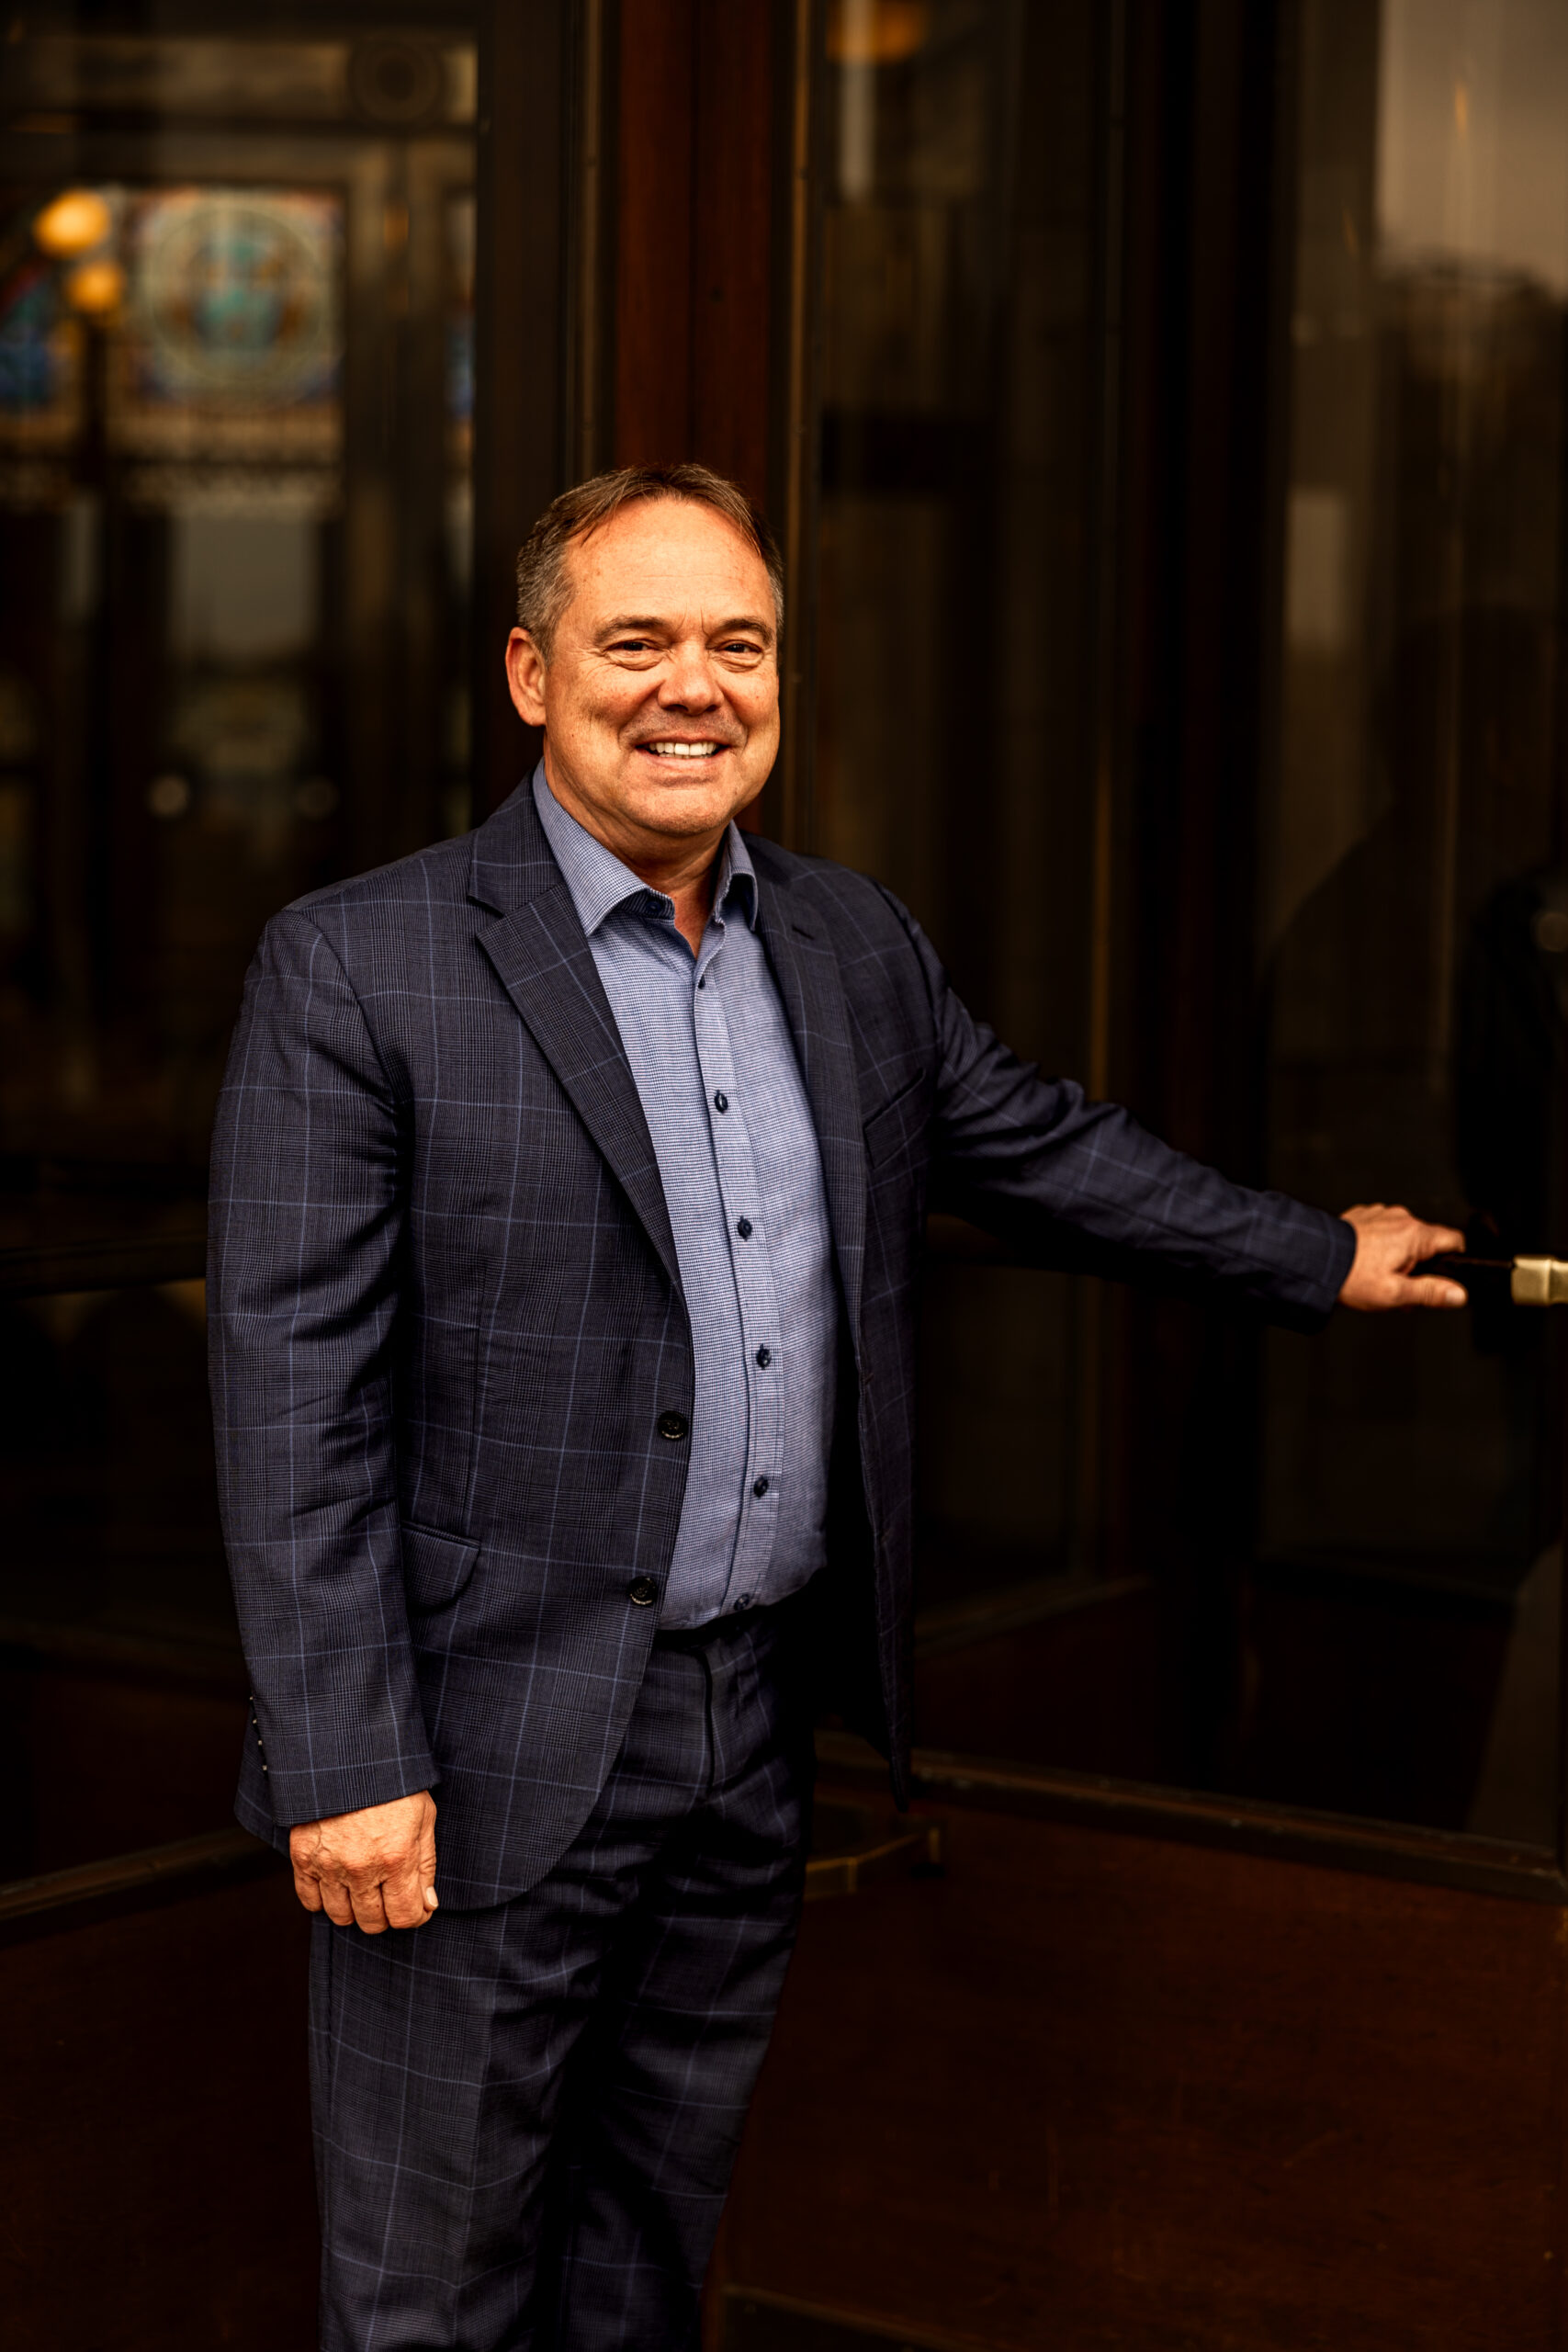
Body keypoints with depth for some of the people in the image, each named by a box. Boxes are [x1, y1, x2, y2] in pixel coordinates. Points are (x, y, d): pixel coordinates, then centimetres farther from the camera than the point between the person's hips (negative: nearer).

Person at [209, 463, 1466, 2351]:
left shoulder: (856, 947, 8)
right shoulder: (356, 967, -11)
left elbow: (1045, 1144, 23)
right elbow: (293, 1394, -14)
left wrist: (1324, 1258, 30)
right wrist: (347, 1767, -17)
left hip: (760, 1722, 6)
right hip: (487, 1755, -5)